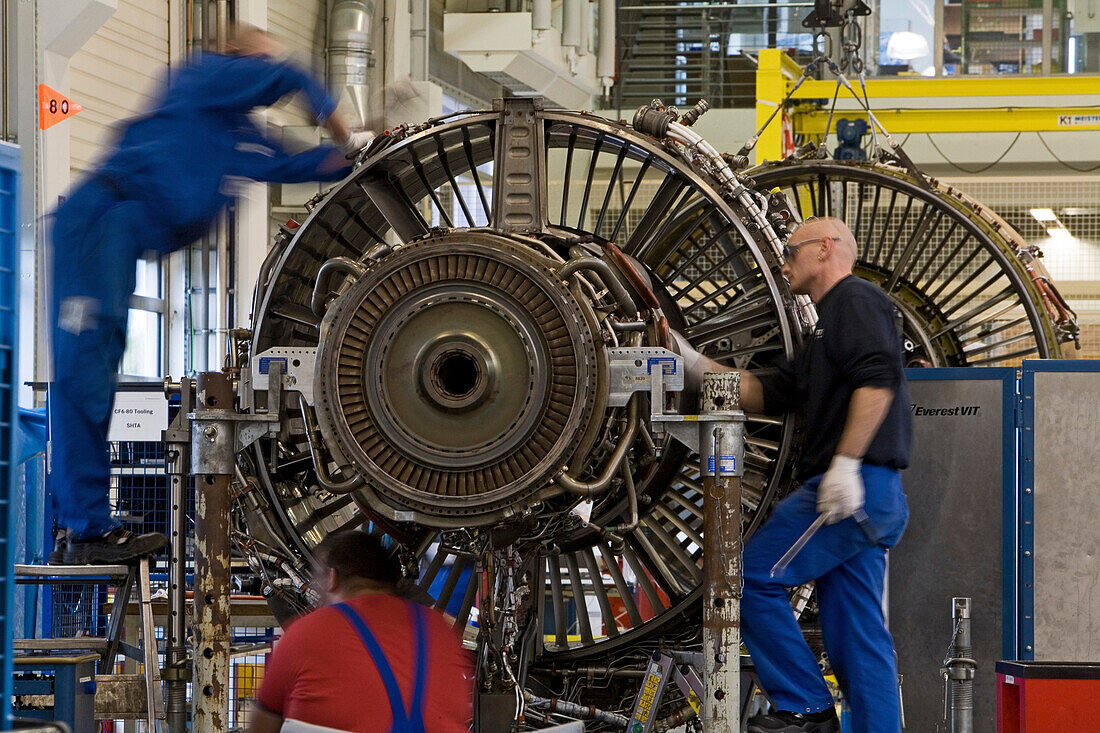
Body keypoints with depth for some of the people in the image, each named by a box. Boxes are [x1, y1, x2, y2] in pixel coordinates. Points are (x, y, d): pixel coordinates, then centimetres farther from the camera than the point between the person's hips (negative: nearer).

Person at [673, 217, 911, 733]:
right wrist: (696, 365, 23)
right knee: (856, 636, 6)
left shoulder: (856, 300, -4)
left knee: (752, 576, -7)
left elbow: (877, 381, -20)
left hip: (851, 486, -10)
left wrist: (846, 461, -26)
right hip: (870, 497, 10)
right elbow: (770, 395, 28)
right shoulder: (831, 322, 28)